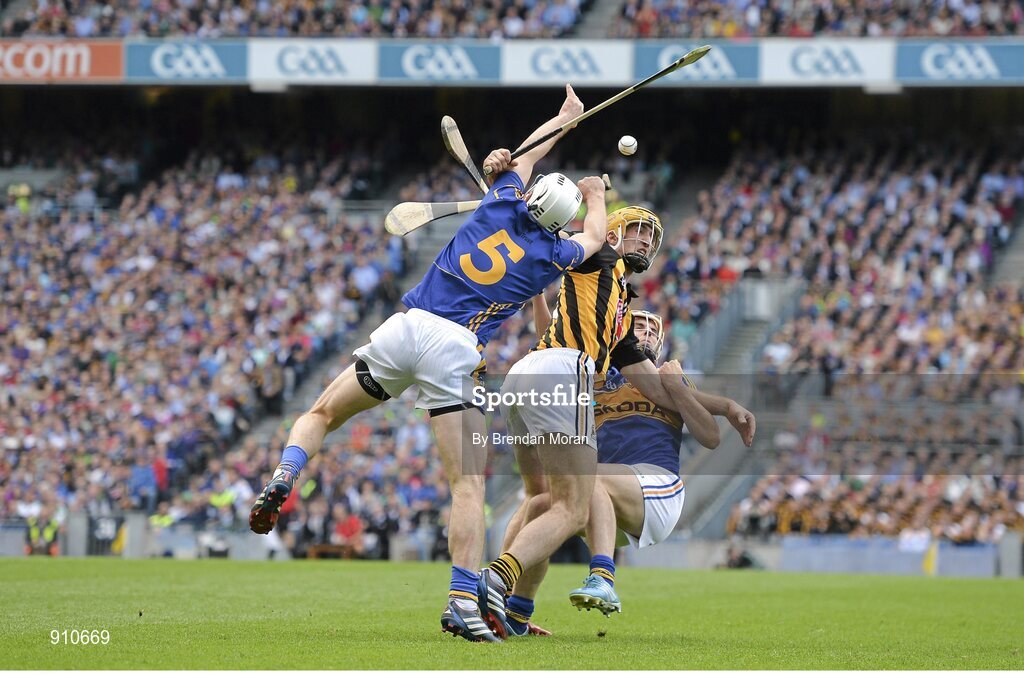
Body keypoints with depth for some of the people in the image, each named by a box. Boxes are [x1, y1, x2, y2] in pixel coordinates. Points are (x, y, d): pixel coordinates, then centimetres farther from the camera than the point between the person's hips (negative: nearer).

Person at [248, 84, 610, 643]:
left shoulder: (504, 204, 12)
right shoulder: (553, 255, 8)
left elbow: (524, 155, 36)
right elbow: (595, 239, 34)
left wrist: (564, 117, 52)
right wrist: (596, 194, 54)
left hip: (406, 326, 3)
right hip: (455, 349, -3)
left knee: (321, 415, 21)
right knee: (468, 481, -1)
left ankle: (282, 480, -8)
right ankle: (462, 604, -13)